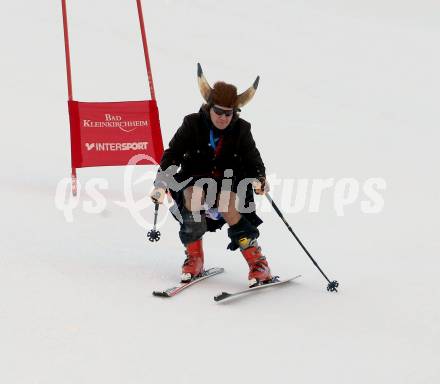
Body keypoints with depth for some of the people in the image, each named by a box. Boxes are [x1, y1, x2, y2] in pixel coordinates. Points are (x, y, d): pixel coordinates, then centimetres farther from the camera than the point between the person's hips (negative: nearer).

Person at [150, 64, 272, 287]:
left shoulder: (241, 130, -5)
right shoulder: (193, 125, -9)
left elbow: (253, 160, -5)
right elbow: (172, 155, -10)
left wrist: (259, 180, -27)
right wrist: (161, 183, -23)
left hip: (229, 181, 0)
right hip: (195, 179, 1)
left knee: (227, 205, -31)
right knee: (194, 195, -32)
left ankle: (258, 263, -22)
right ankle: (194, 258, -14)